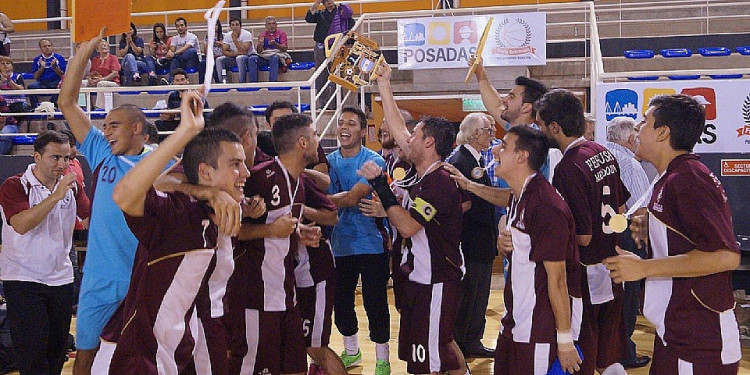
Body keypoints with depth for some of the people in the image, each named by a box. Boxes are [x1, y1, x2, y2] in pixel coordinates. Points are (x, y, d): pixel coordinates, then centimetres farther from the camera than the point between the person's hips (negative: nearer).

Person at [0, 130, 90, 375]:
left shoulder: (72, 187, 7)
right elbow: (21, 224, -26)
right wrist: (56, 196, -30)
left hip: (61, 279, 5)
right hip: (23, 280, -5)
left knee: (58, 348, 12)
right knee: (32, 351, -5)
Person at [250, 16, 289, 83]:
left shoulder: (281, 33, 7)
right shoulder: (262, 35, 14)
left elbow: (284, 48, -6)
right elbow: (259, 51, 6)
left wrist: (275, 44, -24)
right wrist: (260, 44, -16)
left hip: (278, 55, -3)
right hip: (264, 56, 3)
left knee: (274, 57, -38)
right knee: (252, 59, -24)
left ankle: (272, 82, -43)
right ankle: (253, 83, -27)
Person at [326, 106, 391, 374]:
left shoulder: (373, 161, -9)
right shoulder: (328, 161, 6)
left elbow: (352, 197, -21)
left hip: (371, 243, -5)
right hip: (339, 244, 5)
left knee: (375, 302, 0)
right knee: (340, 302, 14)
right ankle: (351, 351, 37)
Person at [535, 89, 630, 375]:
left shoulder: (568, 169, -23)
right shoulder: (605, 154, 5)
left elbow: (582, 237, -22)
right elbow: (620, 210, 16)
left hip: (586, 278, -9)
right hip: (612, 274, 9)